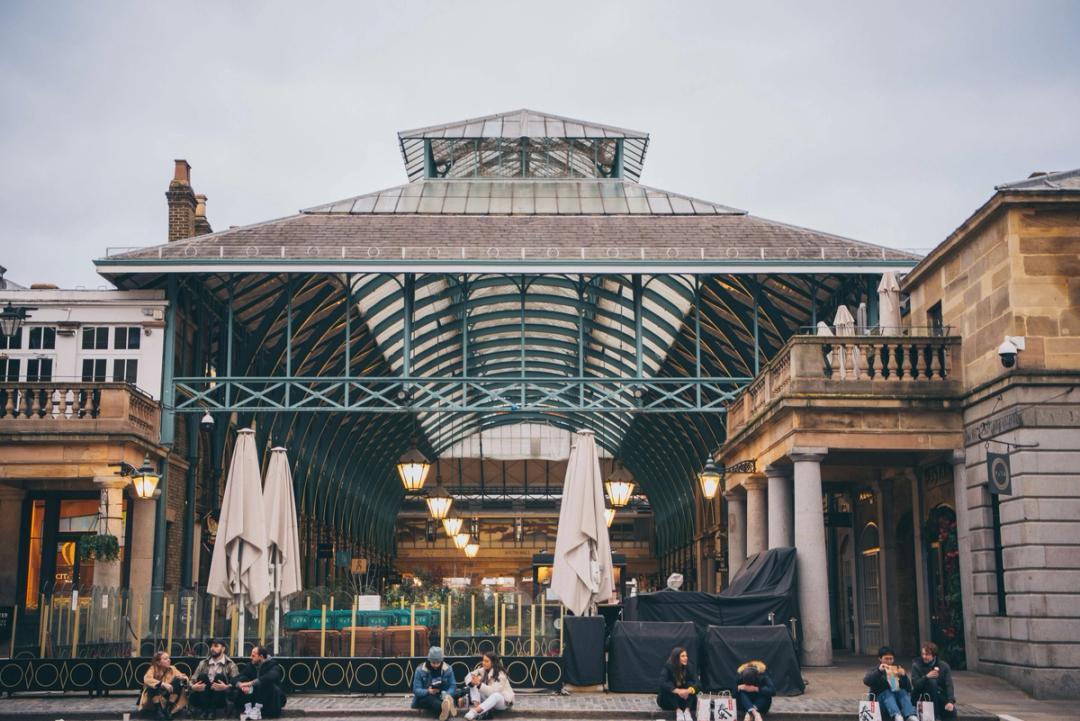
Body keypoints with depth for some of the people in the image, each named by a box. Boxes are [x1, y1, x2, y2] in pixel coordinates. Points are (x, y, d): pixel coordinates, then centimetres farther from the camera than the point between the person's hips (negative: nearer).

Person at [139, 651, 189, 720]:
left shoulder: (172, 669, -5)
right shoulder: (153, 669, -15)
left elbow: (183, 677, -10)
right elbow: (147, 679, -35)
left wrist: (183, 678, -36)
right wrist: (162, 684, -46)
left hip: (168, 696, 4)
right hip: (154, 698, -4)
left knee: (178, 682, -20)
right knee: (153, 686, -32)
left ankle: (168, 709, -16)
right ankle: (158, 709, -22)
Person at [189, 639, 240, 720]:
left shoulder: (230, 665, 4)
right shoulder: (203, 663, 15)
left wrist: (227, 687, -26)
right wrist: (193, 687, -15)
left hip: (220, 699, -2)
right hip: (203, 698, 2)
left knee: (219, 676, -25)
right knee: (202, 676, -19)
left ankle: (212, 711, -26)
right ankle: (203, 710, -23)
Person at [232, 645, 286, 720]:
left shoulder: (273, 665, -13)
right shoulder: (251, 665, 3)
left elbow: (270, 677, -36)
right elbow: (238, 678, -9)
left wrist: (251, 683, -43)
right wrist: (241, 685, -32)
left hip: (272, 700, -5)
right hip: (256, 698, 5)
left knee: (267, 684, -33)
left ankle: (257, 710, -38)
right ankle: (248, 709, -31)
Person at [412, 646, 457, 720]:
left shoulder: (447, 669, -1)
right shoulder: (420, 670, -7)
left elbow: (452, 686, -5)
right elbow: (416, 690, -10)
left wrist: (447, 695, -28)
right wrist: (428, 691, -30)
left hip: (441, 697, 2)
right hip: (424, 697, -2)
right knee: (430, 698, -39)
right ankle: (444, 708, -69)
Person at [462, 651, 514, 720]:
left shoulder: (500, 675, -24)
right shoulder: (482, 669, -7)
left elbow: (494, 691, -37)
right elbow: (469, 676, -11)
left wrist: (479, 684, -46)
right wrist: (472, 682, -35)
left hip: (504, 701, -6)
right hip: (488, 698, 6)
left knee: (496, 695, -41)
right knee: (473, 686, -13)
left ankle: (474, 711, -53)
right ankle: (476, 705, -36)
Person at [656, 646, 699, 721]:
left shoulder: (689, 666, -12)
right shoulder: (668, 666, -19)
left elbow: (697, 683, -20)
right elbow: (663, 683, -32)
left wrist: (689, 691, -41)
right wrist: (677, 691, -45)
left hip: (685, 698, 2)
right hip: (668, 701, -2)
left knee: (690, 684, -23)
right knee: (668, 687, -29)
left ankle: (687, 710, -35)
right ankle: (678, 711, -34)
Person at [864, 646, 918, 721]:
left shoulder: (898, 670, 20)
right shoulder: (875, 671, 14)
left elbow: (909, 689, 8)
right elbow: (866, 681, -9)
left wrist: (904, 676, -9)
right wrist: (879, 671, -21)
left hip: (898, 698, 2)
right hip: (881, 698, -2)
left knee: (903, 692, -28)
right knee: (887, 692, -32)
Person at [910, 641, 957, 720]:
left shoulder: (943, 666, -4)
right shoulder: (916, 665, -8)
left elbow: (949, 685, -14)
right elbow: (915, 684, -17)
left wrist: (950, 701, -29)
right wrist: (927, 677, -34)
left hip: (941, 696, 2)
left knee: (951, 714, -21)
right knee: (932, 681, -30)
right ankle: (936, 715, -24)